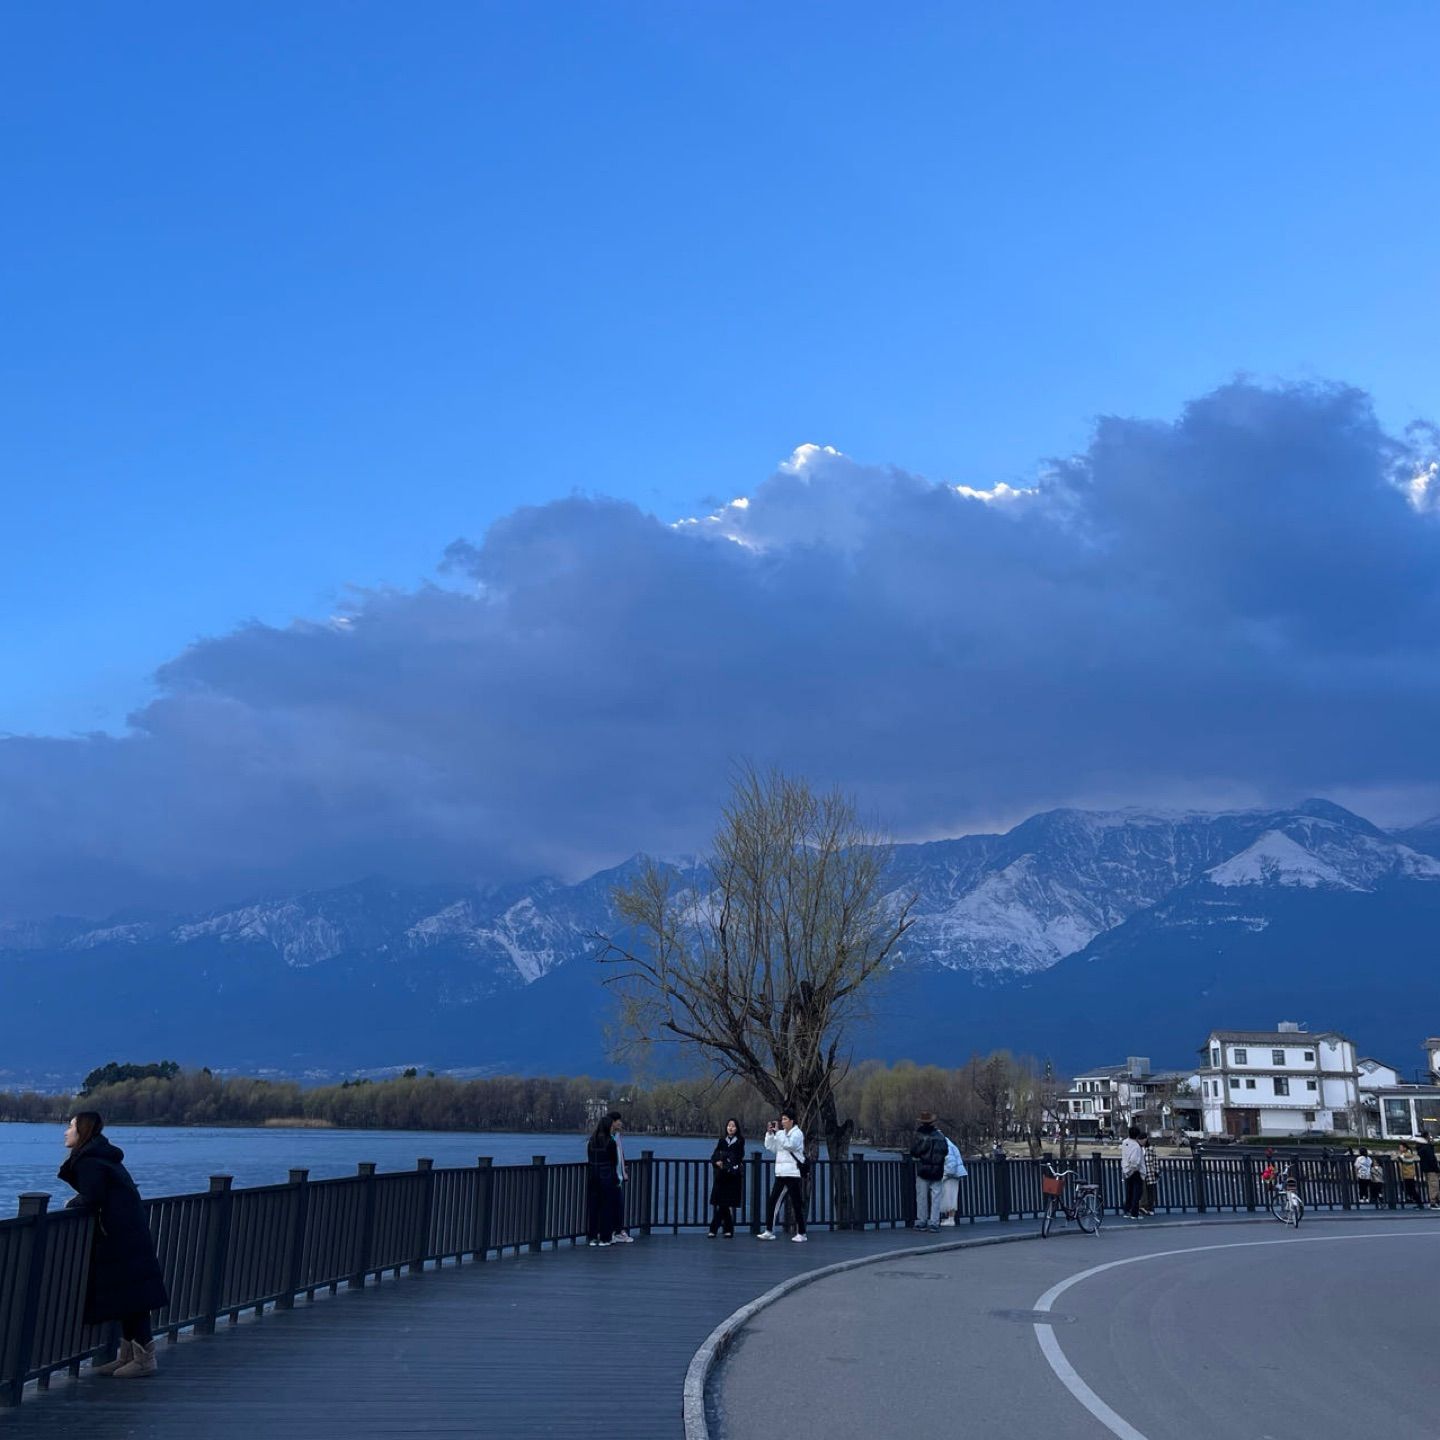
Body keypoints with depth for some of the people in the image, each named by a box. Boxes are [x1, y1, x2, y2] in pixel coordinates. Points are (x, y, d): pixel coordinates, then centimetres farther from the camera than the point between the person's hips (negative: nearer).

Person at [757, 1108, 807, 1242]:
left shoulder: (797, 1133, -6)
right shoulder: (781, 1134, 14)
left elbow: (788, 1145, -22)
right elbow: (770, 1147, 9)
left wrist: (777, 1131, -20)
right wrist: (770, 1133, -2)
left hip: (793, 1174, -7)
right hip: (780, 1174, 7)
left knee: (796, 1204, -1)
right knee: (772, 1202, 2)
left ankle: (801, 1233, 7)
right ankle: (769, 1231, 7)